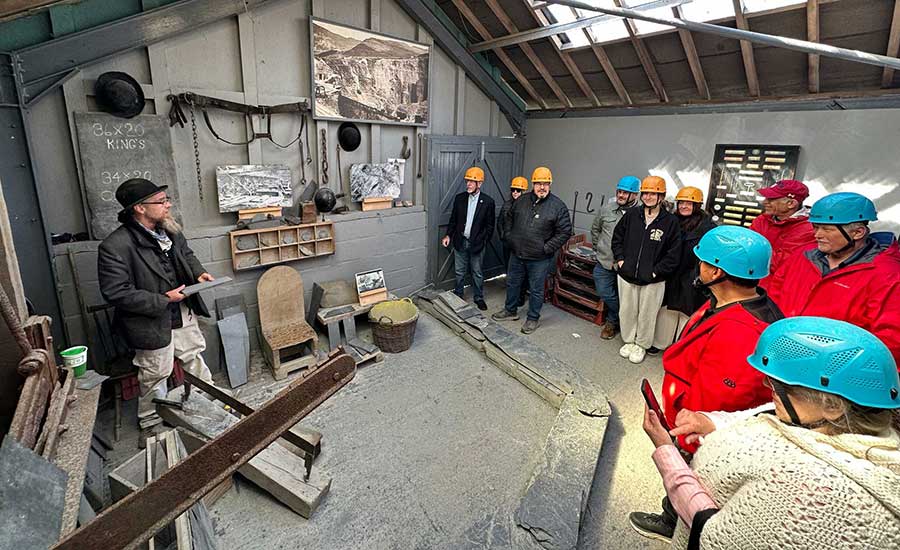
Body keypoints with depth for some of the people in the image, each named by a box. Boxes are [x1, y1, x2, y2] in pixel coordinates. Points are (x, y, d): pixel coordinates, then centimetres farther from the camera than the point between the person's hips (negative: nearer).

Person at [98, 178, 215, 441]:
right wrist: (163, 300, -23)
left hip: (182, 311, 6)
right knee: (156, 374, 11)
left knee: (194, 356, 23)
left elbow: (186, 253, 14)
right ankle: (152, 424, 35)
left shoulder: (168, 229, -4)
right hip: (151, 321, -6)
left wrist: (198, 272, -5)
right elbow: (116, 293, -24)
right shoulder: (115, 247, -25)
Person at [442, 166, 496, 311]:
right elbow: (453, 219, 8)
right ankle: (458, 296, 29)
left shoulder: (488, 201, -8)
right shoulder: (459, 198, 1)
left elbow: (490, 226, -3)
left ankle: (479, 298, 25)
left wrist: (483, 242, -6)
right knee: (459, 272, 13)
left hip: (476, 244, -2)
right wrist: (448, 235, -2)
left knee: (477, 273, 10)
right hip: (460, 242, 3)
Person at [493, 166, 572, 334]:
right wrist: (509, 237, 7)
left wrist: (547, 248, -14)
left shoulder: (558, 206, -11)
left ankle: (533, 318, 26)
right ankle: (510, 311, 38)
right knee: (512, 283, 18)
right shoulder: (522, 200, 2)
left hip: (540, 259, -5)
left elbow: (565, 232, -11)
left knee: (536, 290, 8)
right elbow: (509, 219, 17)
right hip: (517, 254, 5)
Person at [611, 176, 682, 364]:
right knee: (627, 311, 15)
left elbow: (674, 253, -6)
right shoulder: (631, 214, 0)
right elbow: (617, 237, 11)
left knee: (647, 315, 10)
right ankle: (628, 341, 35)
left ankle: (641, 345, 30)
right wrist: (620, 259, 2)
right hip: (626, 276, 3)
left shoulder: (670, 222, -8)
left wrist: (656, 271, -10)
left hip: (653, 280, -2)